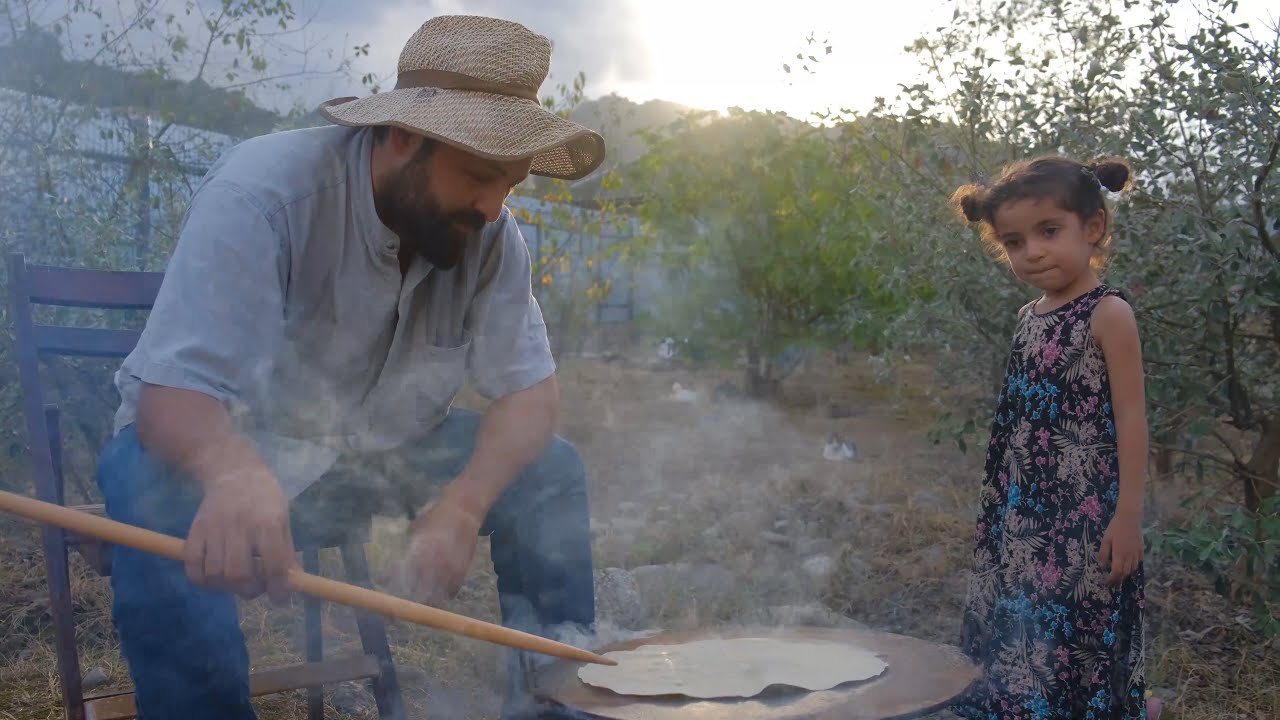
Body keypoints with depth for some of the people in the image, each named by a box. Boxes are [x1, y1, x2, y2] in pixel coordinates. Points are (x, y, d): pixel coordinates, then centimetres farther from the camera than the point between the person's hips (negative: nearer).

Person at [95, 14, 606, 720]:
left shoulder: (489, 235, -13)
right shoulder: (263, 191, -28)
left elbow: (531, 391, -12)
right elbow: (170, 390, -34)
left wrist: (461, 506, -33)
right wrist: (236, 474, -58)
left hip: (379, 450, 4)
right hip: (217, 445, -4)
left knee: (550, 471, -13)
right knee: (159, 497, -36)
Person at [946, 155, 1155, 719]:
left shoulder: (1108, 314, -10)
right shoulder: (1030, 317, 10)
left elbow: (1130, 418, -13)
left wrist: (1128, 515, -16)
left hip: (1084, 517, -7)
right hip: (1022, 521, 7)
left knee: (1077, 646, -1)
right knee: (1015, 646, 11)